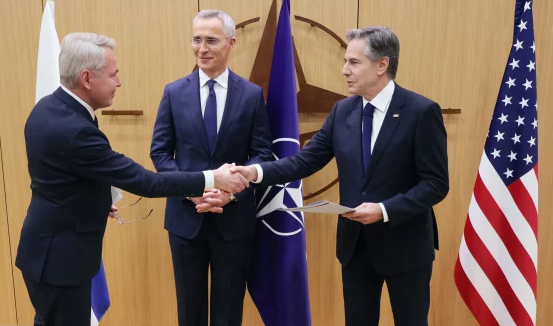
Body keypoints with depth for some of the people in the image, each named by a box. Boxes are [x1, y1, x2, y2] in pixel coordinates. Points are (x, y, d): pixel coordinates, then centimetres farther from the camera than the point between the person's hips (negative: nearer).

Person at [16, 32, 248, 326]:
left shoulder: (48, 108, 0)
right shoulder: (73, 130, -31)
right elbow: (142, 181, -28)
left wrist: (97, 202, 18)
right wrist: (212, 179, -23)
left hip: (51, 247, 9)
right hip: (60, 256, -9)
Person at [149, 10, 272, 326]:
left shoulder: (252, 94, -1)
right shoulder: (174, 92, 1)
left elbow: (262, 153, -2)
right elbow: (160, 152, 1)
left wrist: (232, 191, -17)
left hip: (235, 217, -1)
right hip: (186, 215, 1)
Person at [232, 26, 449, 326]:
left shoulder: (421, 111, -13)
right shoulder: (342, 111, 2)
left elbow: (436, 184, -14)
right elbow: (306, 160, -1)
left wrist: (385, 210, -24)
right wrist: (257, 171, -16)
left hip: (404, 244, -4)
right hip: (355, 243, 4)